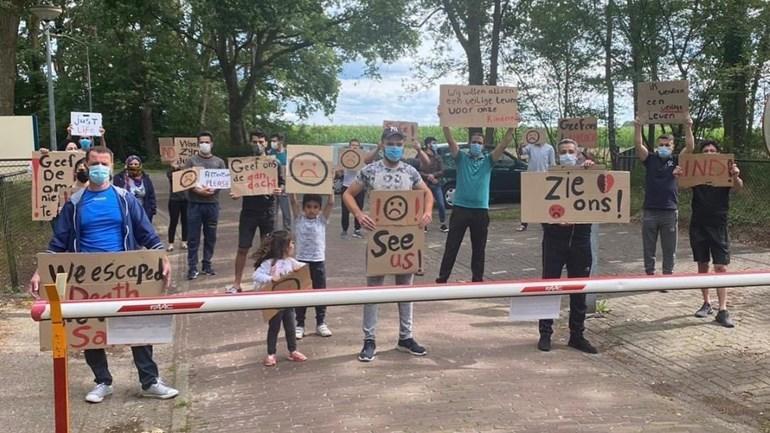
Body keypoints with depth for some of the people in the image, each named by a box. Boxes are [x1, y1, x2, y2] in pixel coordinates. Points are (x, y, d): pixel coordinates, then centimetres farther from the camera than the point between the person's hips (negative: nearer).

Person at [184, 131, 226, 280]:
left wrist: (213, 189, -15)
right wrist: (198, 190, -18)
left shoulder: (219, 162, 10)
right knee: (193, 237, -1)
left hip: (212, 203, 2)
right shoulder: (191, 161, 4)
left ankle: (207, 264, 19)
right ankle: (192, 267, 4)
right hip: (195, 203, -2)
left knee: (210, 236, 7)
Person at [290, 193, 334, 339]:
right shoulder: (299, 219, 1)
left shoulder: (322, 219, 1)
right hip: (301, 261, -1)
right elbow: (293, 201, -9)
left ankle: (321, 323, 21)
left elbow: (331, 203, -8)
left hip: (318, 262, 1)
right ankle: (299, 324, 15)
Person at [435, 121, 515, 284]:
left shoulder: (488, 160, 9)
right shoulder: (462, 158, 6)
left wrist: (511, 127, -11)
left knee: (478, 248, 10)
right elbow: (450, 140, -6)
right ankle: (442, 279, 6)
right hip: (460, 208, -1)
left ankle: (477, 279, 20)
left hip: (481, 210, 2)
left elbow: (504, 144, -1)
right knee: (451, 246, 1)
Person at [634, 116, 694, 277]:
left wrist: (688, 128, -20)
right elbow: (638, 145, -10)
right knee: (648, 248, 8)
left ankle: (667, 277, 17)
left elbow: (690, 147, -8)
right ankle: (649, 275, 19)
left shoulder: (676, 161, 5)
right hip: (650, 211, 0)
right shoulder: (650, 159, 5)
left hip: (670, 212, 0)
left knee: (669, 249, 8)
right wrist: (638, 127, -23)